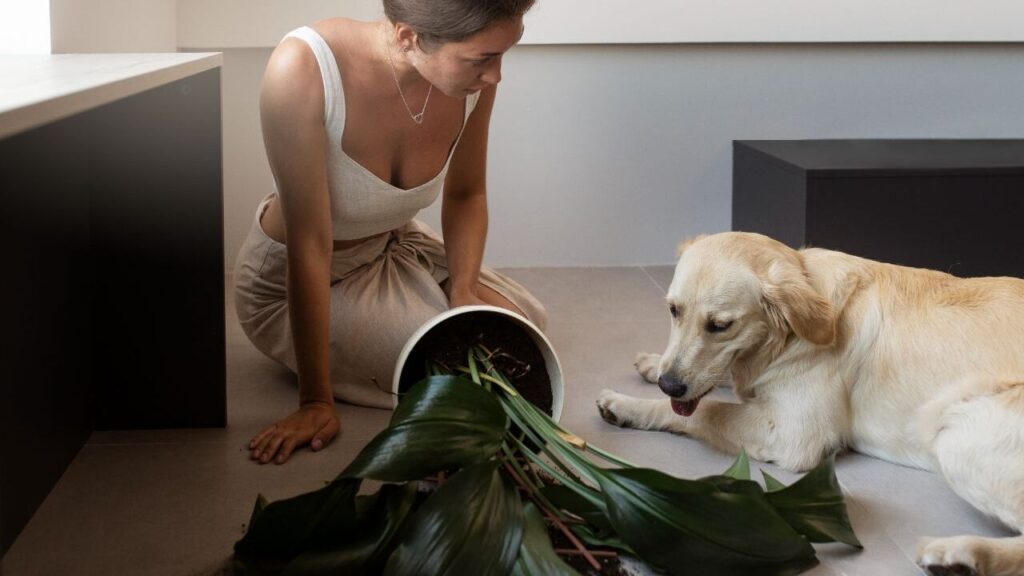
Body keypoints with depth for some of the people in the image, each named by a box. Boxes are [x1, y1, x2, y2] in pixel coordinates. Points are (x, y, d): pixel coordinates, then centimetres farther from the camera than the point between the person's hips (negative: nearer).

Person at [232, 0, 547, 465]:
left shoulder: (472, 74, -21)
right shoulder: (303, 68, -37)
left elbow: (466, 195, -1)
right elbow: (309, 245, -33)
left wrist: (462, 294, -17)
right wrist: (315, 401, -28)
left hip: (394, 244, 6)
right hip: (292, 282, -5)